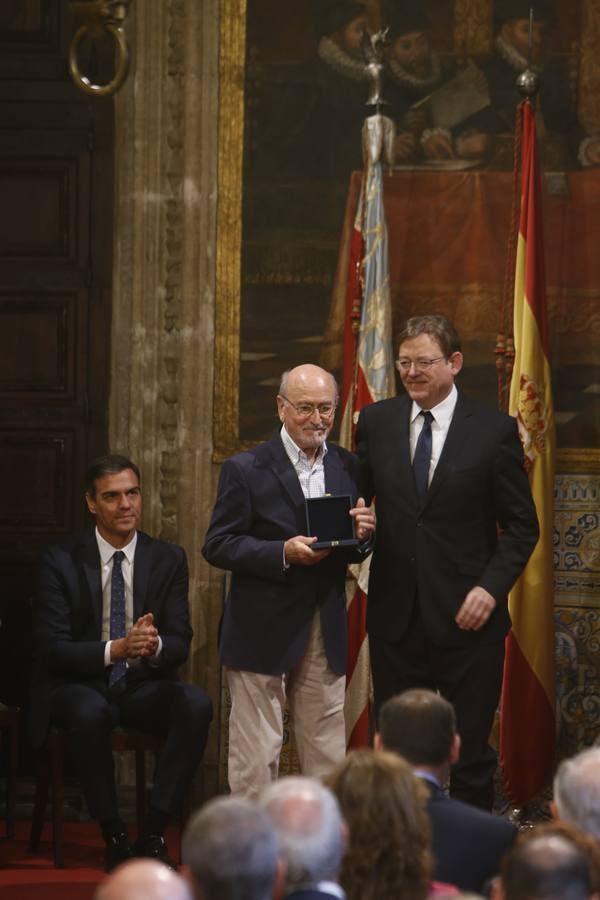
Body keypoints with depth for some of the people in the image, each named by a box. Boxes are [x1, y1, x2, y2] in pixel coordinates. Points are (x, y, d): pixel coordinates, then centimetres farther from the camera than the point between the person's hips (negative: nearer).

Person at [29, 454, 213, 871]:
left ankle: (153, 832, -20)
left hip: (143, 687, 3)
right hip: (80, 686, -3)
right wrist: (115, 649, -28)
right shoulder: (61, 561, -5)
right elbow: (51, 648, -11)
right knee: (90, 713, -38)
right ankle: (114, 834, -19)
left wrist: (155, 646, -26)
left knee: (197, 704, -29)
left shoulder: (169, 559, 4)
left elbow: (181, 643, 1)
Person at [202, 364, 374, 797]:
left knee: (328, 756, 8)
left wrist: (361, 535, -10)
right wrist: (283, 553, -20)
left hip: (326, 632, 4)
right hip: (263, 632, -4)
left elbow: (355, 554, 14)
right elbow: (218, 546, -8)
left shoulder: (347, 468, 9)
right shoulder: (246, 469, -5)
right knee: (256, 757, 0)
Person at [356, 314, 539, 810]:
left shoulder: (495, 430, -2)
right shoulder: (376, 422, 6)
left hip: (467, 619, -3)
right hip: (396, 618, 3)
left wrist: (492, 587, -13)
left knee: (471, 757, 4)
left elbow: (521, 525, 0)